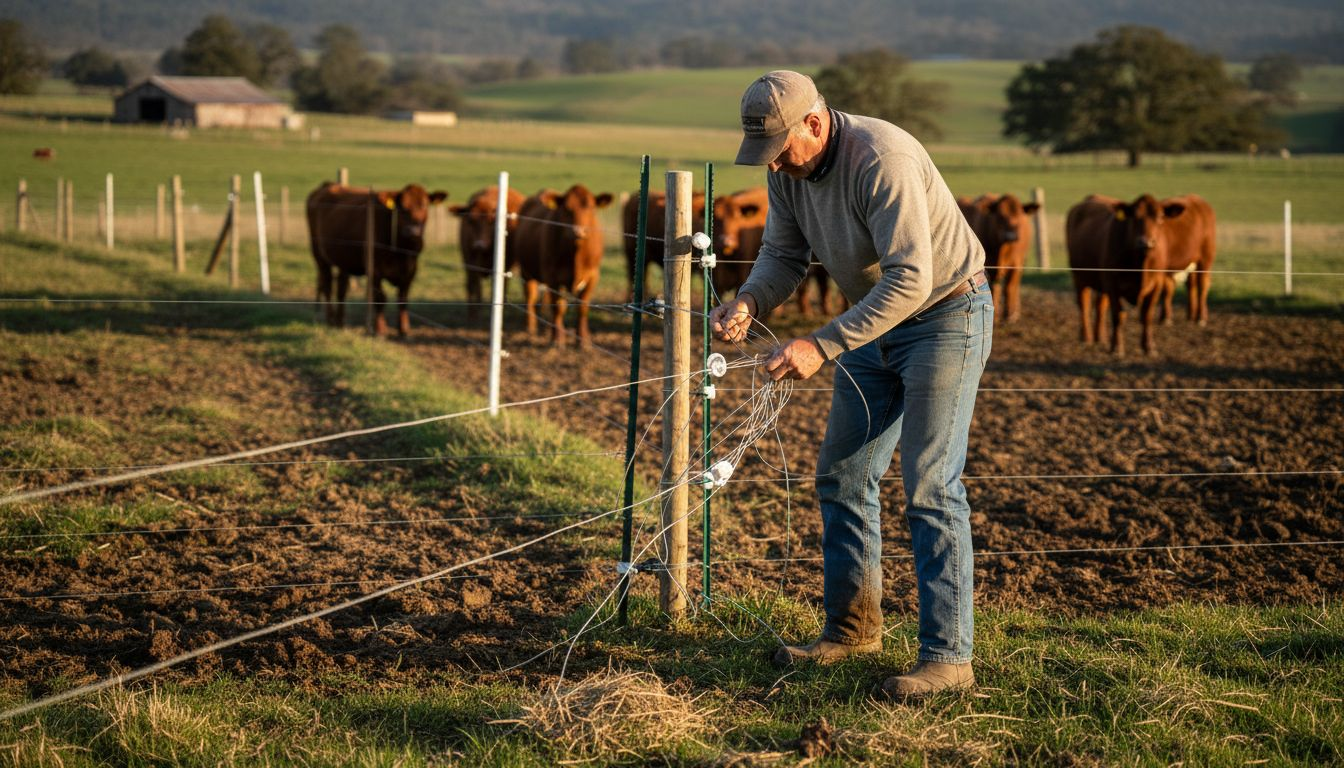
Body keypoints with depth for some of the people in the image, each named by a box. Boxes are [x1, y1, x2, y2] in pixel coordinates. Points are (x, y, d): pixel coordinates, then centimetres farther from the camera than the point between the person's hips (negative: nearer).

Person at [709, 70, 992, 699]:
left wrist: (821, 346, -37)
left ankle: (947, 655, -9)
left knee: (929, 485, -12)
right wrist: (748, 303, -19)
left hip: (945, 315, -8)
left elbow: (910, 278, -35)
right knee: (841, 475, 11)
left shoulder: (881, 159, -31)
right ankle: (852, 626, 24)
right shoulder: (787, 167, -6)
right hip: (876, 321, 8)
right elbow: (784, 252, 3)